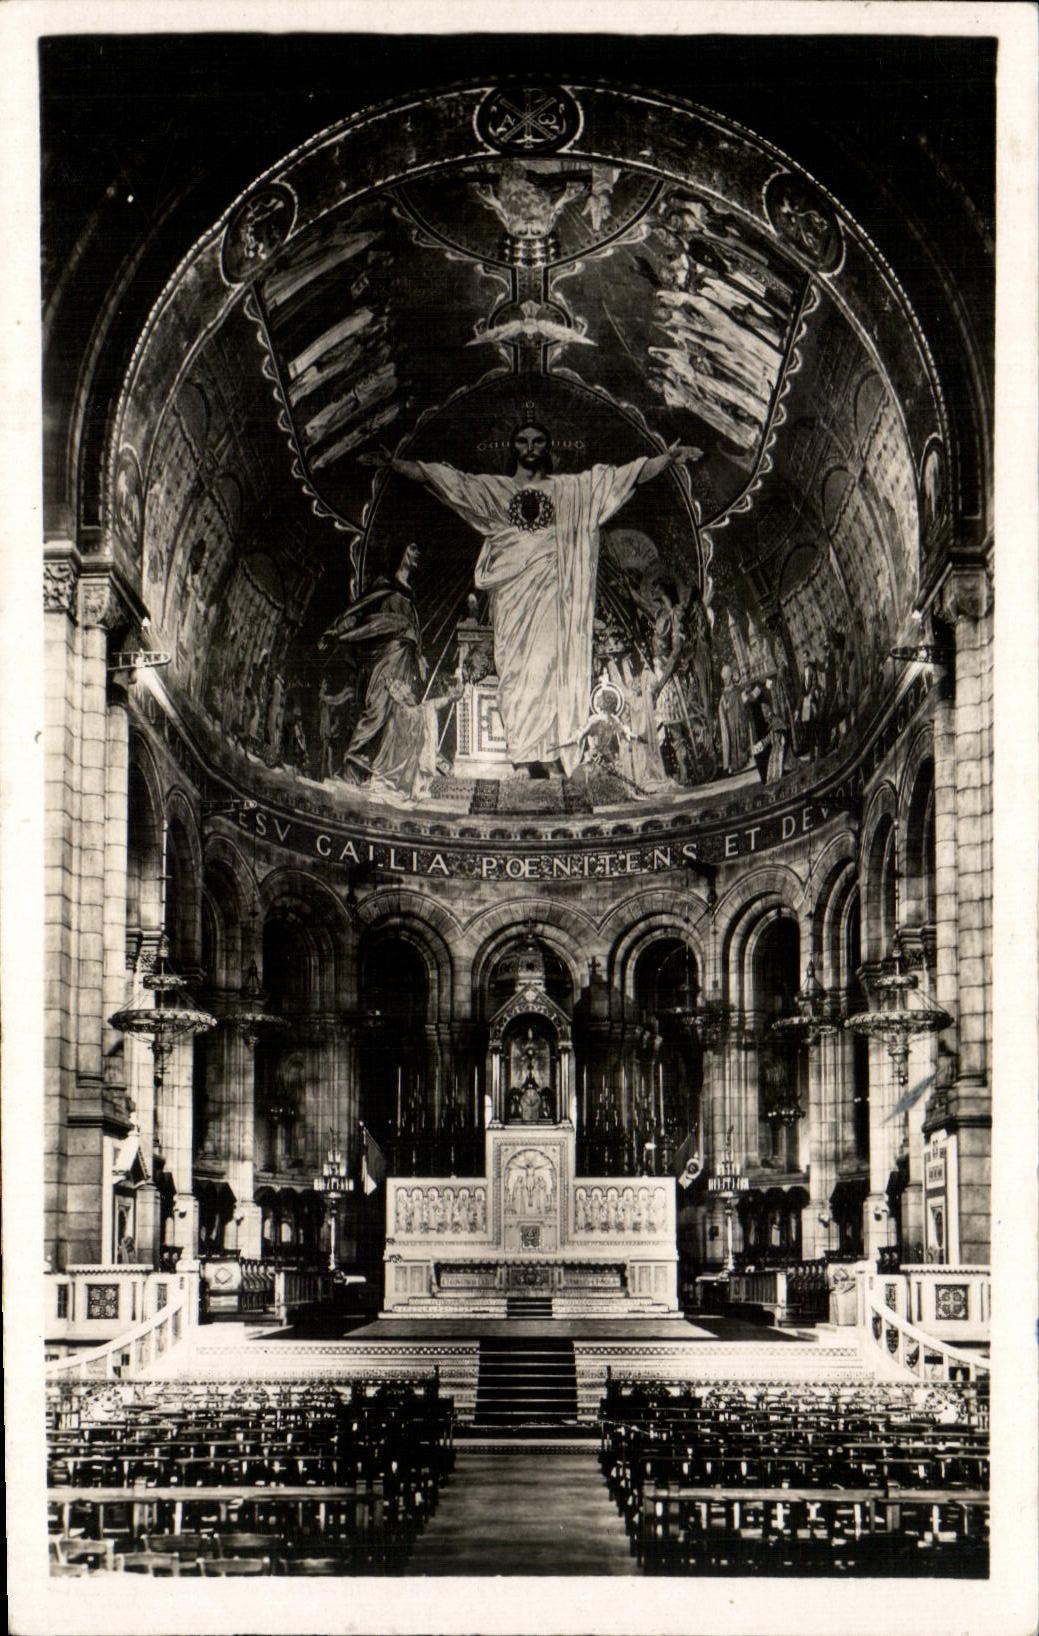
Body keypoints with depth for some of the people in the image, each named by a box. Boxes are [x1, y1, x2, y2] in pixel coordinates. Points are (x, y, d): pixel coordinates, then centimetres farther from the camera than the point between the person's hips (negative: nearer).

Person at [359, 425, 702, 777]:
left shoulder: (573, 488, 15)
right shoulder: (492, 489, 15)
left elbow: (628, 475, 11)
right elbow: (438, 477, 7)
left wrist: (668, 458, 2)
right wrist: (394, 464, -3)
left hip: (551, 592, 0)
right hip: (511, 594, 0)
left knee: (549, 662, -9)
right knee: (516, 666, -7)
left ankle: (545, 754, -9)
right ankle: (527, 760, -8)